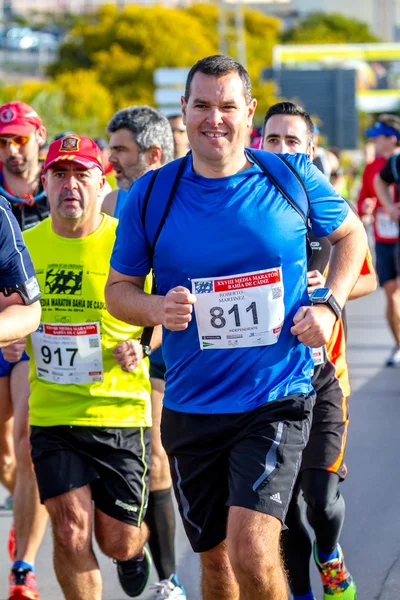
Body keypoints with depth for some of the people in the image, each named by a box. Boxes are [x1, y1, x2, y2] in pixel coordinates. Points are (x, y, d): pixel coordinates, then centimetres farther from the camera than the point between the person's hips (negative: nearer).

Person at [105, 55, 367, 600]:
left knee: (253, 553, -19)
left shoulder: (292, 178, -2)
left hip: (277, 398, -2)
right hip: (191, 407, 3)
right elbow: (117, 288, 9)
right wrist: (156, 309, -14)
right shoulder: (151, 195, -1)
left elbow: (351, 234, 16)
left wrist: (330, 306, 0)